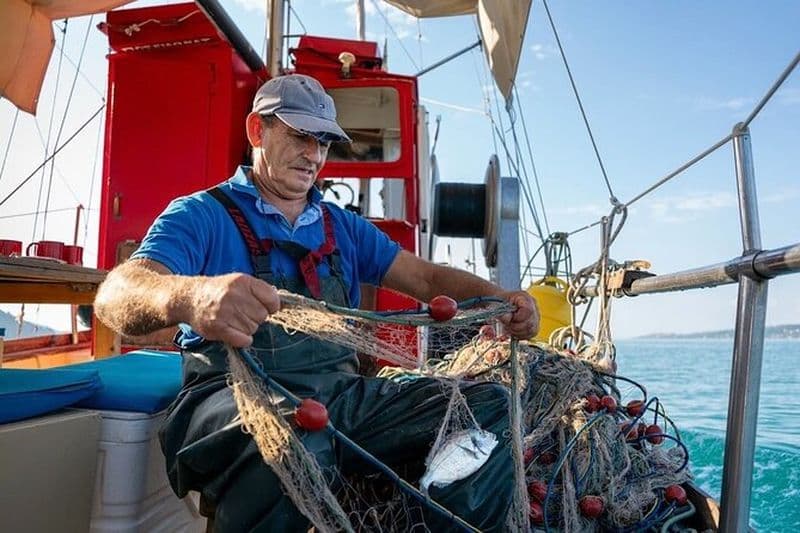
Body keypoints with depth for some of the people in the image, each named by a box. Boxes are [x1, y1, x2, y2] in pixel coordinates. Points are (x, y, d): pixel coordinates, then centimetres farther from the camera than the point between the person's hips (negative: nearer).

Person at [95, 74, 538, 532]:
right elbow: (117, 295, -13)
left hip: (339, 392, 6)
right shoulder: (203, 214, 3)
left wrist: (501, 300, -5)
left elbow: (427, 278, 17)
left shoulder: (343, 227, 21)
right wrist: (188, 297, -39)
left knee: (488, 403, -10)